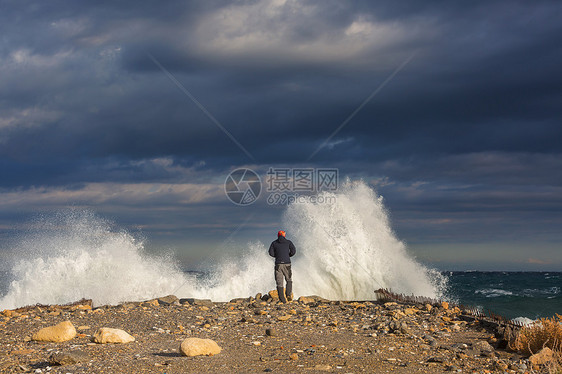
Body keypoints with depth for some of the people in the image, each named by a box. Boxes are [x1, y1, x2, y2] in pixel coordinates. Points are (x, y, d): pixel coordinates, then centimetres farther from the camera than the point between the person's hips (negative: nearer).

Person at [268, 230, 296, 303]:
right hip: (287, 264, -1)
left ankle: (282, 299, -3)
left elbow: (271, 253, 2)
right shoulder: (288, 242, 7)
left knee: (279, 283, 4)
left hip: (278, 264, 1)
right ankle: (288, 294, -2)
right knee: (289, 280, 17)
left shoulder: (274, 243, 9)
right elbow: (293, 251, -3)